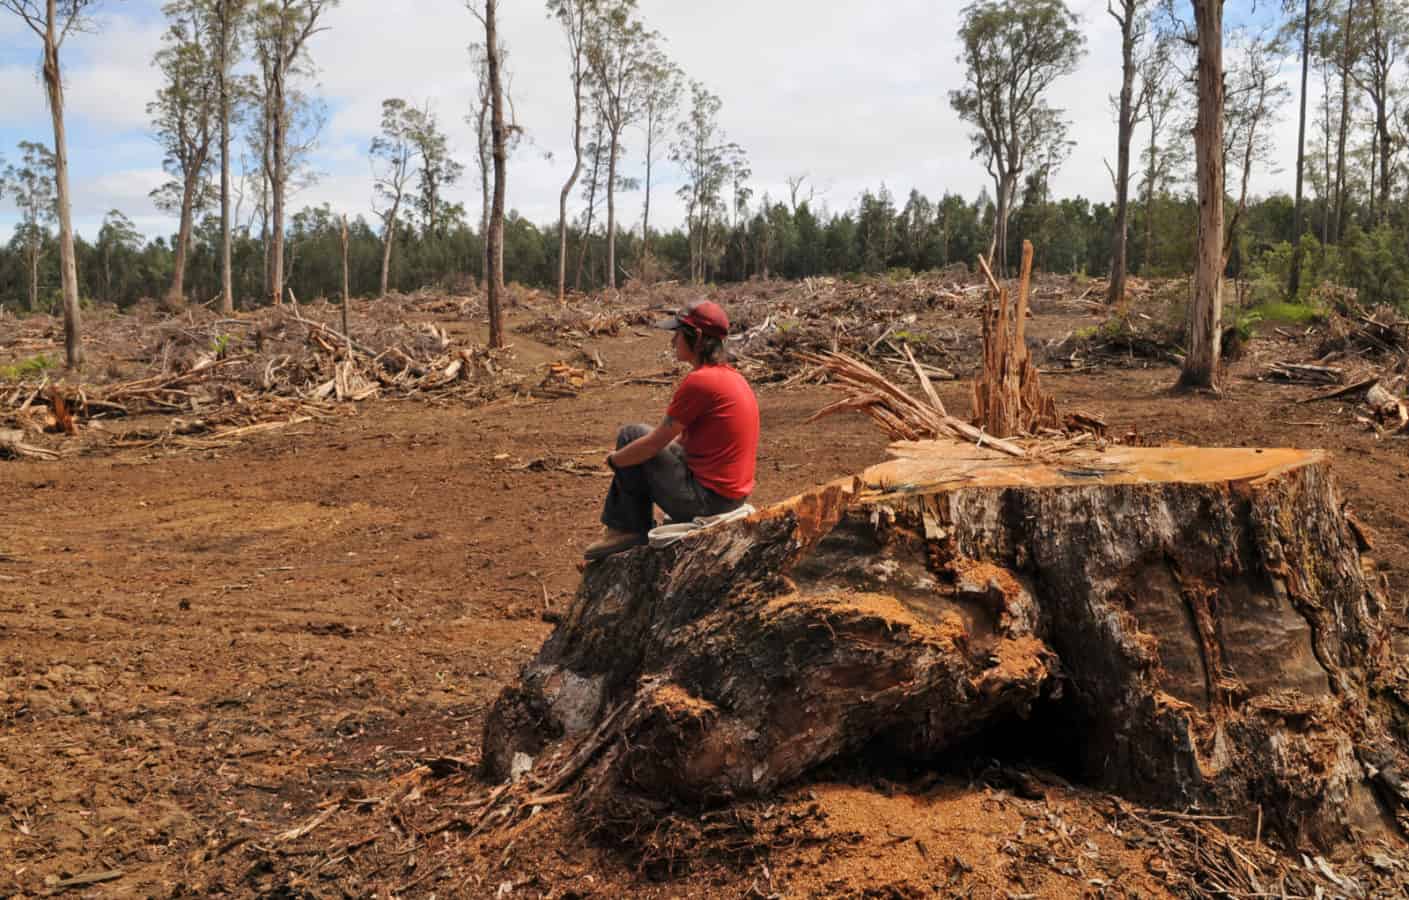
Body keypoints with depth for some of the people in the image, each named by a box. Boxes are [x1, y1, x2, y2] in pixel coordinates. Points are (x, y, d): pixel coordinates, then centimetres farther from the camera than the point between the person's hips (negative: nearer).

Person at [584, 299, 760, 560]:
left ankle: (633, 529, 10)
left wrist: (614, 459, 5)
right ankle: (617, 527, 22)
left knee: (630, 435, 2)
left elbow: (654, 444, -14)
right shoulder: (733, 376, 10)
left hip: (704, 498, -9)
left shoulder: (699, 381, -19)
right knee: (636, 446, 20)